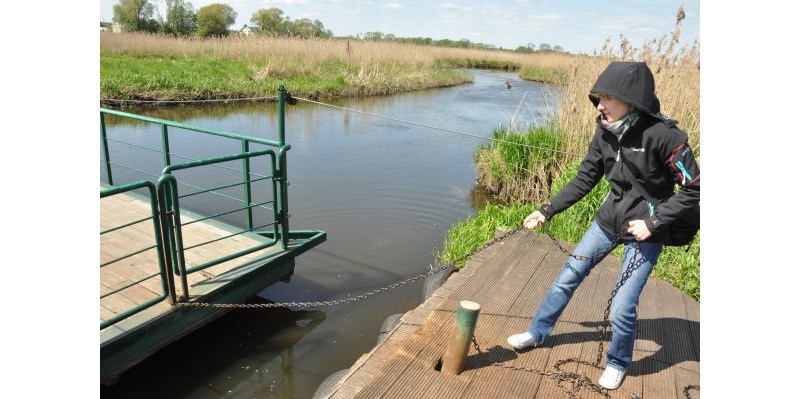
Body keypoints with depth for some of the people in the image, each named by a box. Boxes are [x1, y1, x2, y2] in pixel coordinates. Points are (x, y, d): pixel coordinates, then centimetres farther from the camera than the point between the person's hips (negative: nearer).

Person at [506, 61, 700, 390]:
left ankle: (618, 363, 29)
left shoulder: (663, 135, -24)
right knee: (568, 277, 12)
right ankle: (538, 333, 33)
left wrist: (653, 222, -20)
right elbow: (584, 180, 2)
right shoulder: (605, 132, -8)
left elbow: (693, 188, -15)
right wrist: (547, 211, 0)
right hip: (608, 220, 5)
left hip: (644, 231, -5)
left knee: (621, 309, -2)